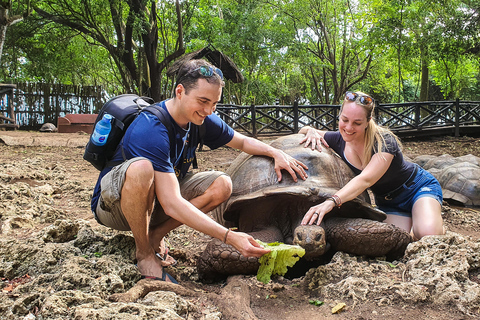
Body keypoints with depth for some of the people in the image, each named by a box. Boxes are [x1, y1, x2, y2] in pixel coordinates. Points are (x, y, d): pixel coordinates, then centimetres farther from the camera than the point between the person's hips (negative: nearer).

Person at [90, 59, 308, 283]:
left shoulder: (200, 119, -8)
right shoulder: (151, 129, -32)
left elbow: (243, 141, 11)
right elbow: (172, 204, -38)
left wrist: (275, 153, -9)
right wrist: (229, 237, -43)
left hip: (150, 203, 7)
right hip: (112, 203, -7)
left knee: (221, 185, -12)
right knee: (141, 168, -40)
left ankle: (155, 236, -5)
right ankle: (144, 254, -18)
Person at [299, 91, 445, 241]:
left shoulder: (384, 141, -29)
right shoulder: (339, 140, -13)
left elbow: (365, 179, -45)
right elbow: (303, 130, 4)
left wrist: (331, 201, -59)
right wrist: (311, 131, -22)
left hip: (419, 187, -4)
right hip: (387, 201, 4)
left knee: (428, 234, -30)